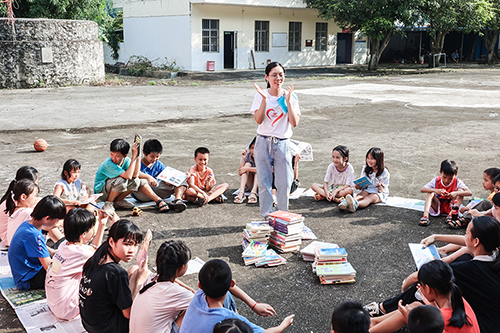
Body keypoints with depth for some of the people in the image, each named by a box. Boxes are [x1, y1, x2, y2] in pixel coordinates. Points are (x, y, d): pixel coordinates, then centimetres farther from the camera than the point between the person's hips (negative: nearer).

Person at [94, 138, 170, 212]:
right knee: (122, 180, -33)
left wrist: (138, 156, -28)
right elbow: (128, 176, -39)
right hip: (101, 191, -6)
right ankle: (109, 203, -13)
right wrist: (134, 156, -39)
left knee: (137, 181, -12)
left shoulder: (126, 160, -10)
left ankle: (158, 201, -6)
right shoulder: (109, 163, -29)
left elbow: (135, 175, -26)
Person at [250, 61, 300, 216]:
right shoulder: (260, 95, -1)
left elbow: (294, 123, -9)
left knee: (285, 183, 0)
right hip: (264, 142, 0)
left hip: (282, 143, 1)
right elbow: (259, 120, -13)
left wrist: (288, 101, -14)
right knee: (264, 181, 4)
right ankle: (266, 216, 16)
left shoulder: (291, 96, 1)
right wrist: (264, 99, -19)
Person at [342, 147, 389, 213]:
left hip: (379, 193, -4)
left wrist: (379, 187, -35)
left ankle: (355, 205, -72)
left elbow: (382, 190, -10)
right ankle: (345, 203, -65)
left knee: (370, 198, -36)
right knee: (362, 194, -31)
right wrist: (359, 186, -17)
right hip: (367, 189, 4)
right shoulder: (365, 169, 3)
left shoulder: (384, 172, -8)